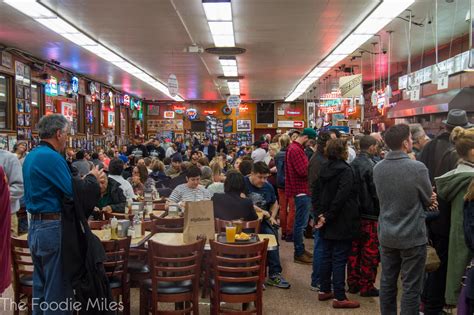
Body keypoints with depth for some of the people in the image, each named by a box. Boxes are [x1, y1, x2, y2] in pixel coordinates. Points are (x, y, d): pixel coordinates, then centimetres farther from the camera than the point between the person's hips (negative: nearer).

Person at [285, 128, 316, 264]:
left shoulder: (296, 148, 17)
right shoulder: (295, 150, -17)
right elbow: (303, 170, -24)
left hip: (303, 190, 11)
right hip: (301, 191, -11)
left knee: (301, 222, 17)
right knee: (301, 223, -4)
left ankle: (300, 249, 27)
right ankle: (299, 253, 4)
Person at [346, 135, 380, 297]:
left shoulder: (353, 164, 5)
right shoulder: (370, 166, -16)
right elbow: (376, 192, -15)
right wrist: (380, 211, -3)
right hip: (369, 214, -7)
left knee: (354, 249, 14)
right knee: (370, 251, 3)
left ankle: (353, 283, 22)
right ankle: (367, 286, 10)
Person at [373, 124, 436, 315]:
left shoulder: (378, 168, -2)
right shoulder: (418, 168, -20)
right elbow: (429, 200, -7)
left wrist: (422, 201, 5)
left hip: (386, 236, 5)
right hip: (412, 237, -5)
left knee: (387, 283, 15)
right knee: (411, 288, 6)